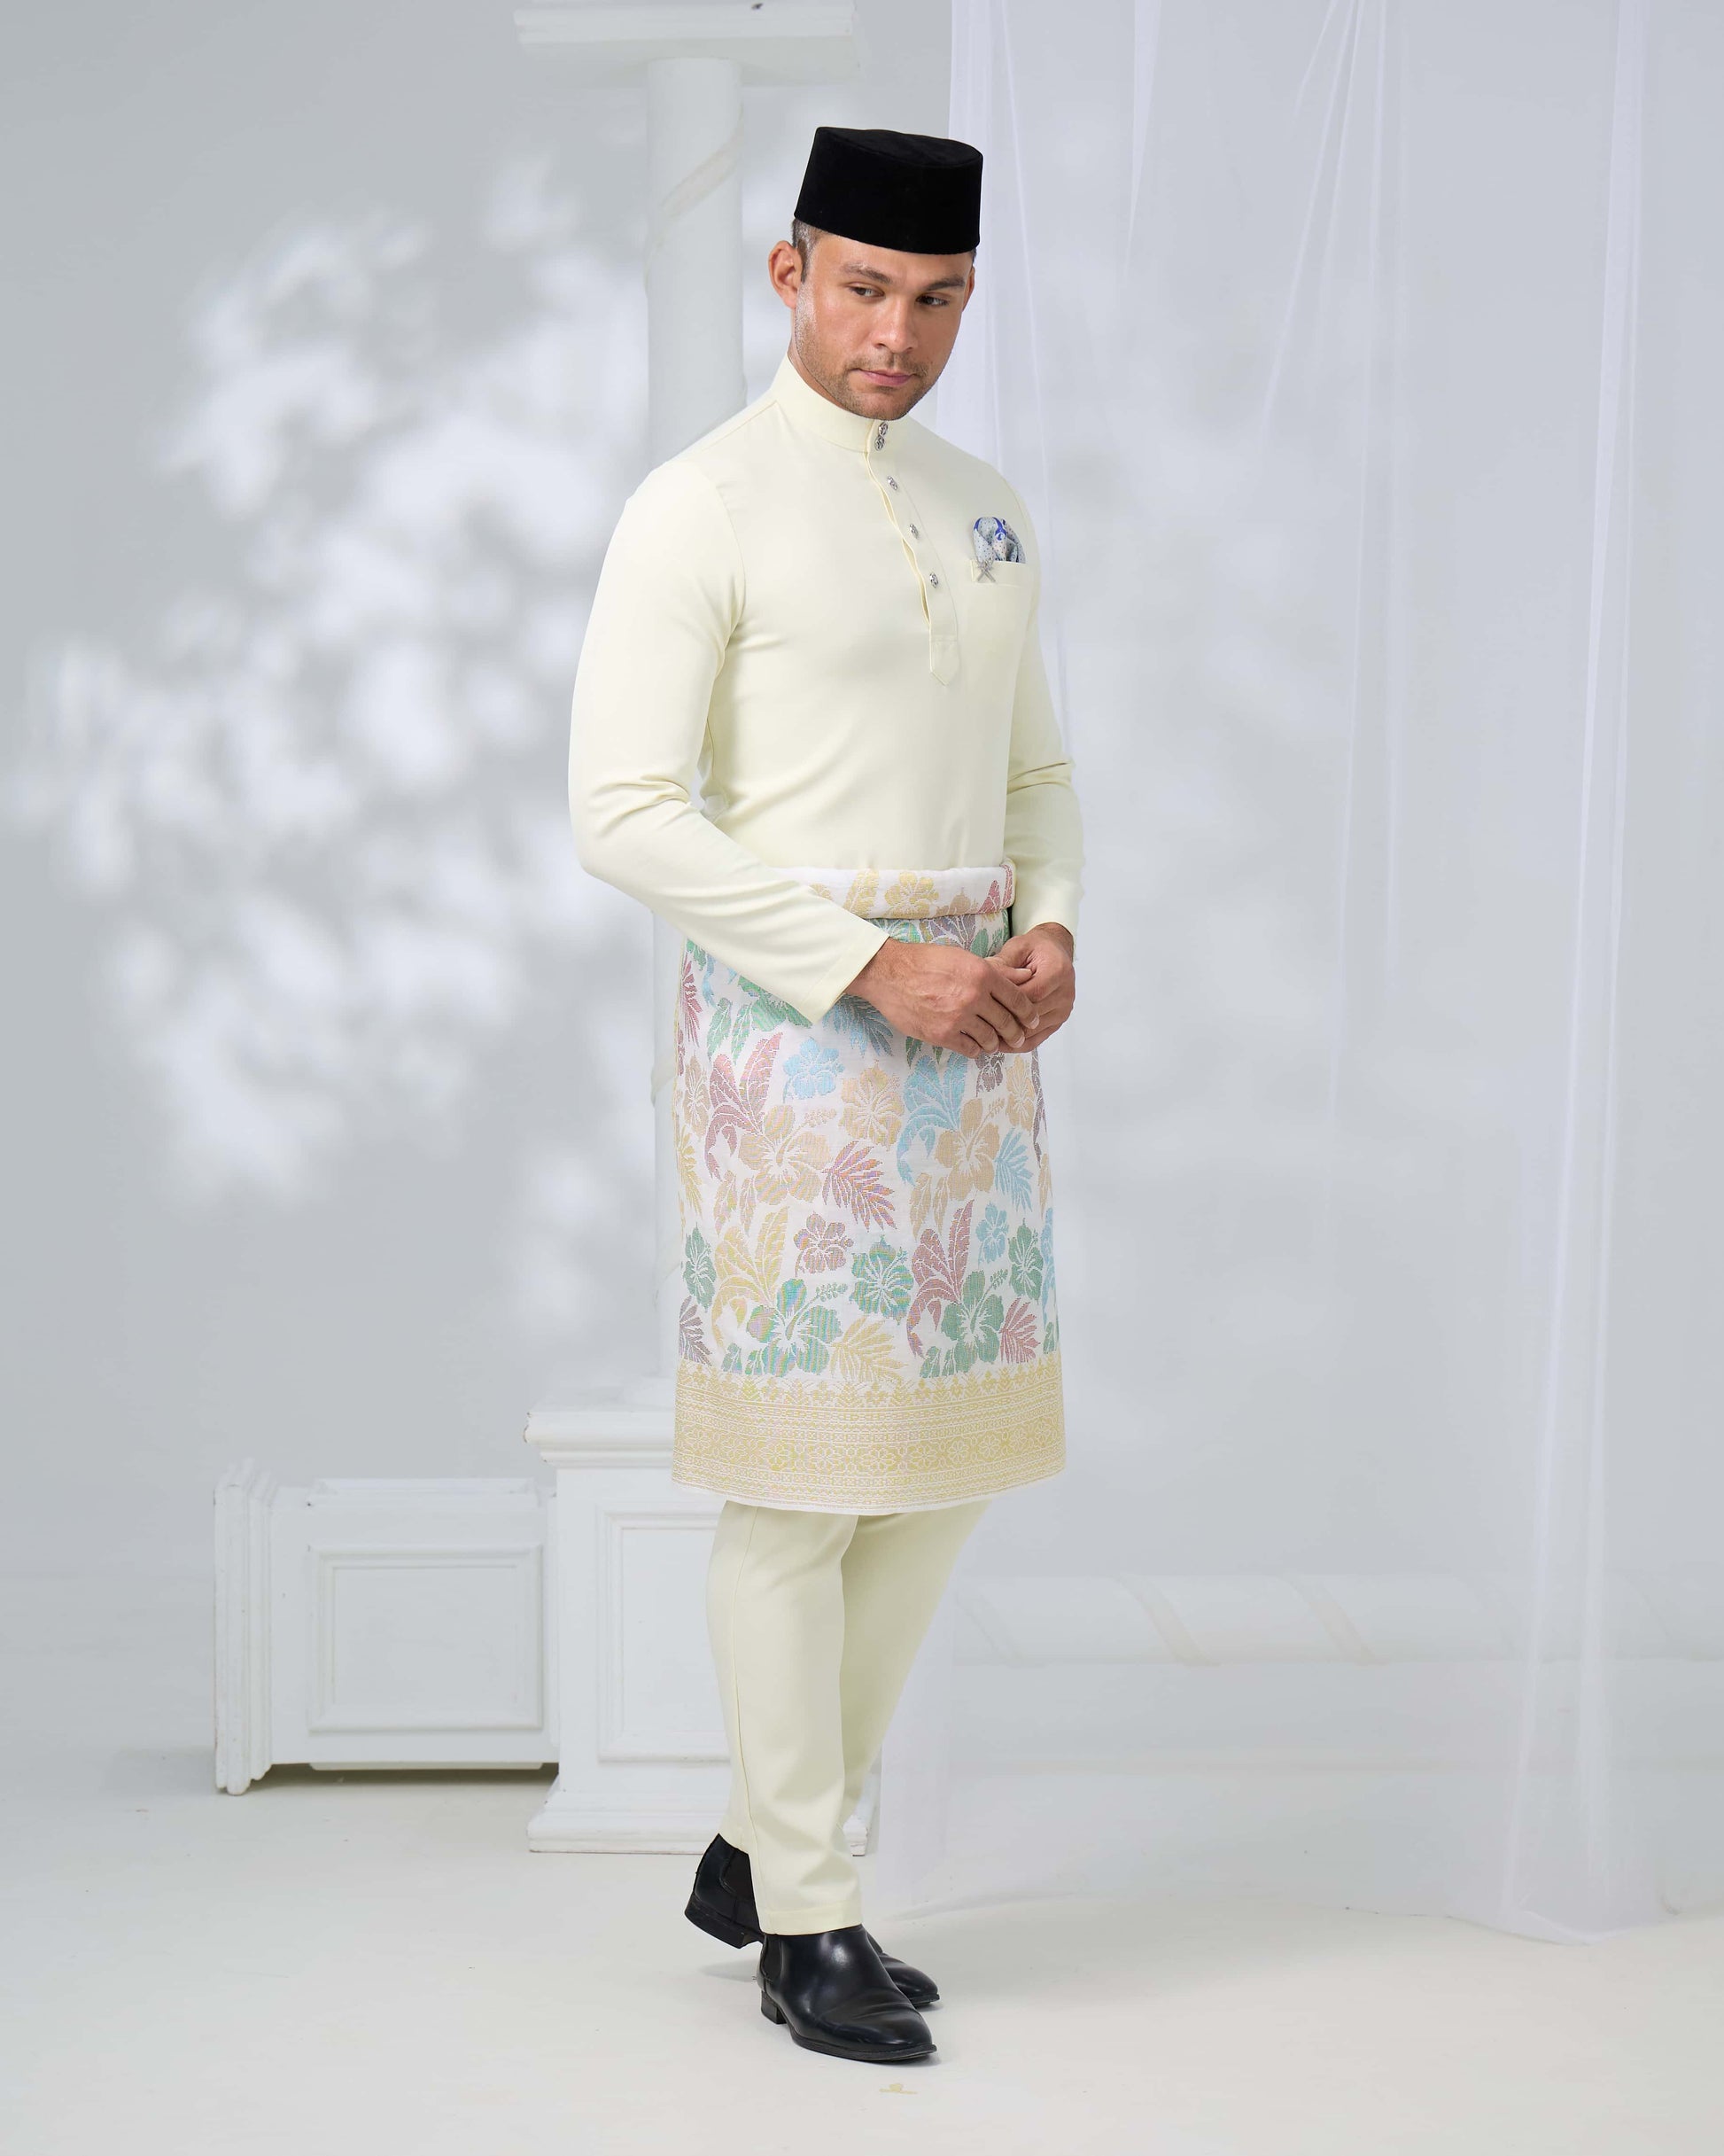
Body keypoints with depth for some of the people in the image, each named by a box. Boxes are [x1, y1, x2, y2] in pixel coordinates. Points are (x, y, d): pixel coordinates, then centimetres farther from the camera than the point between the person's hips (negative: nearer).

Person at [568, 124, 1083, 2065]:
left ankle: (760, 1846, 25)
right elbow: (623, 813, -15)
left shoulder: (981, 512, 14)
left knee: (946, 1455, 9)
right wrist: (874, 966, -19)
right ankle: (808, 1925, 10)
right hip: (790, 1026, -7)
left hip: (971, 1027, 7)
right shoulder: (696, 510, -8)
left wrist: (1052, 939, -1)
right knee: (802, 1469, -2)